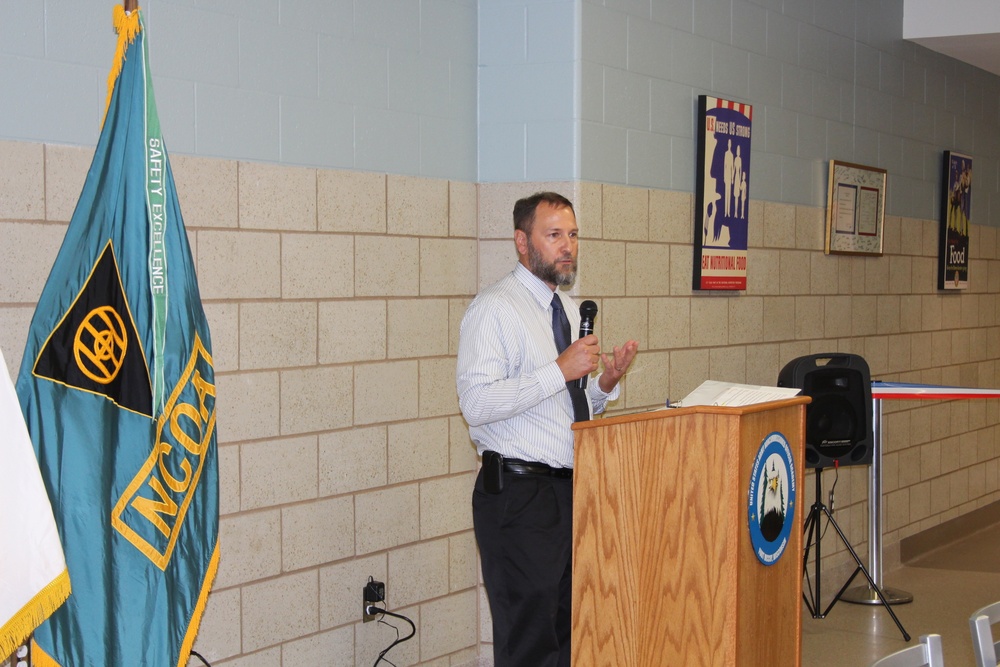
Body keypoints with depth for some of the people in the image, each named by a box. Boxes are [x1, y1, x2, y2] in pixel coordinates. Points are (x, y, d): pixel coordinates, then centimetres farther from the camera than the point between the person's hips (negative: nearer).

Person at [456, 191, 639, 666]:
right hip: (519, 496, -8)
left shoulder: (569, 310, 16)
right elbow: (476, 403, -22)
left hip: (571, 486, 8)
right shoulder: (496, 309, -10)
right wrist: (560, 371, -23)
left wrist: (605, 383, 2)